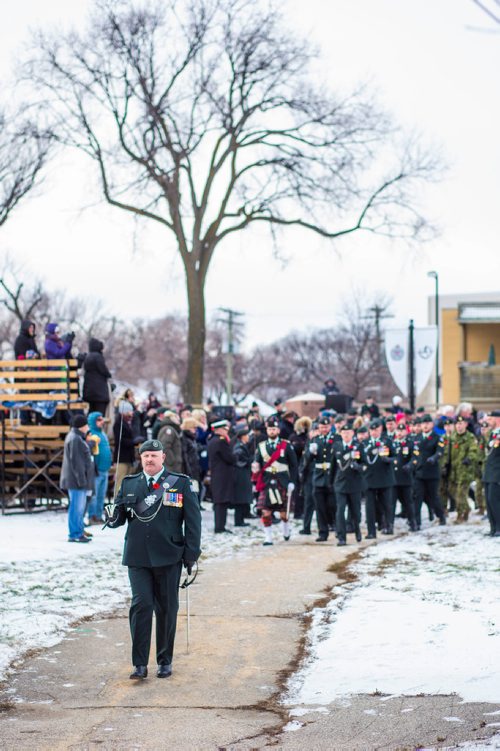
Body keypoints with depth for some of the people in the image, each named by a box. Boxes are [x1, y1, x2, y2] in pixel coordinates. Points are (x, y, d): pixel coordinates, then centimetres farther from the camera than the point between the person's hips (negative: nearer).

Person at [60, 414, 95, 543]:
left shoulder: (77, 438, 18)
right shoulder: (75, 439, -16)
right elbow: (76, 461, -20)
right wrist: (81, 479, -21)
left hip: (78, 479, 11)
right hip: (76, 479, -11)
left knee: (80, 506, 16)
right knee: (77, 507, -8)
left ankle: (79, 532, 23)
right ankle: (75, 535, -5)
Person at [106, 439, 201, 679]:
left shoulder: (180, 483, 2)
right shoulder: (129, 484, 10)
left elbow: (193, 520, 2)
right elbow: (118, 516, 13)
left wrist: (191, 553, -3)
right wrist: (114, 517, -12)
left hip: (168, 559, -1)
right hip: (137, 558, 1)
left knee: (166, 609, 6)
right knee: (141, 606, -9)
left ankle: (165, 661, 19)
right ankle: (139, 664, -6)